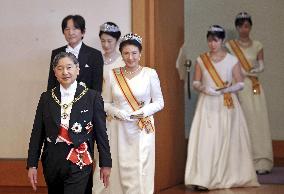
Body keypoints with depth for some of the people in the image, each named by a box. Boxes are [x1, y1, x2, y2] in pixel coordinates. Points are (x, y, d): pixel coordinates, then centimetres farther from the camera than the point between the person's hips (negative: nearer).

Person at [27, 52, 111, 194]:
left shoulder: (92, 97, -2)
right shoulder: (46, 98, 6)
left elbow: (101, 132, 0)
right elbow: (37, 133, 6)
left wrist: (105, 164, 1)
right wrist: (32, 165, 1)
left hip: (79, 161, -3)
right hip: (52, 161, 3)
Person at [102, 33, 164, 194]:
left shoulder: (150, 73, -3)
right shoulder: (113, 75, 4)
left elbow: (159, 102, 2)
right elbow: (106, 103, 9)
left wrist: (143, 112, -13)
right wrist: (116, 112, -11)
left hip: (143, 129, -2)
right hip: (121, 130, 2)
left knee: (142, 171, -5)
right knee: (125, 171, 4)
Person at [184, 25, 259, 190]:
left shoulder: (232, 60, 0)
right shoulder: (201, 60, 5)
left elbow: (241, 84, 2)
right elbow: (196, 82, 9)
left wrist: (227, 89, -16)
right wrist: (204, 88, -13)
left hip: (227, 105, 0)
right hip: (208, 105, 1)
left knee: (227, 140, 0)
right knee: (205, 139, -9)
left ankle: (230, 177, 10)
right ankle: (203, 179, -12)